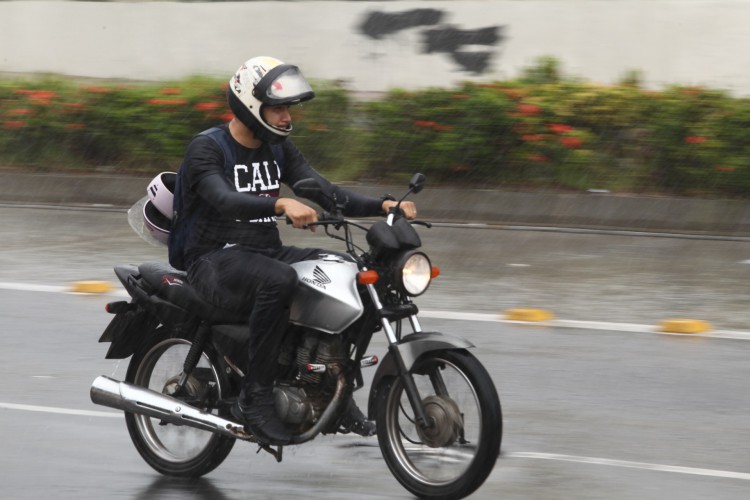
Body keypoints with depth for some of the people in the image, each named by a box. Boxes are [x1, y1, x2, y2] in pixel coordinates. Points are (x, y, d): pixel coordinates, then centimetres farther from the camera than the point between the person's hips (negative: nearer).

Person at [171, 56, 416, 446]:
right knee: (278, 280, -38)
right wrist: (281, 204, -48)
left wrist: (382, 206, -14)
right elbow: (224, 201, -30)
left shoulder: (279, 148, 11)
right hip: (215, 259, -7)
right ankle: (254, 397, -31)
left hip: (267, 251, 7)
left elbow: (325, 192, 3)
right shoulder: (205, 149, -11)